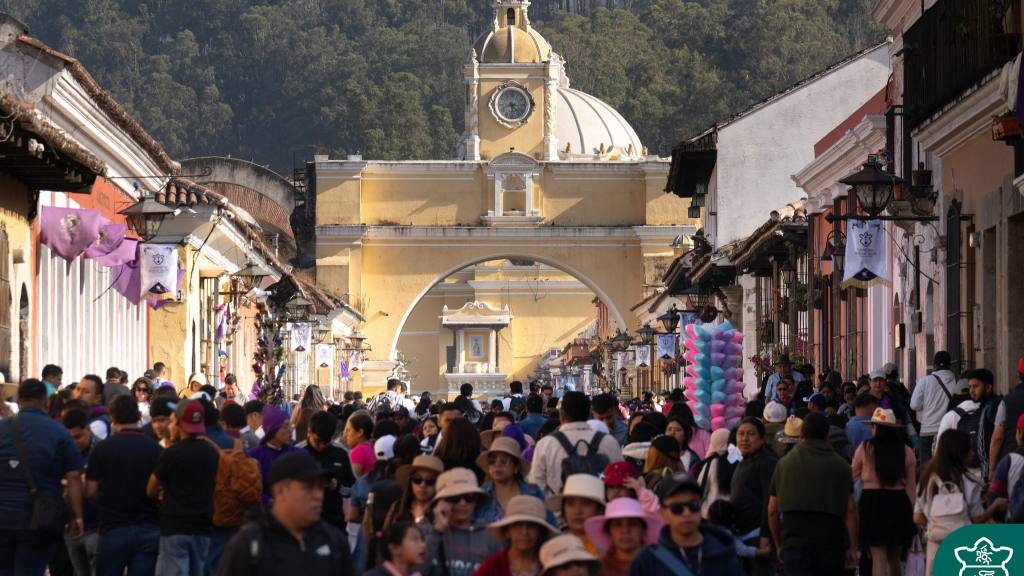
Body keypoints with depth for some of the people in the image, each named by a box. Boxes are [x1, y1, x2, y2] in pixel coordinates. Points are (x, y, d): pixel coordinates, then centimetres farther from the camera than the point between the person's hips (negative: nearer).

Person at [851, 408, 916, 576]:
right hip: (899, 504, 2)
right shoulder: (906, 451, 0)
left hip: (872, 501, -2)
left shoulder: (865, 449, -4)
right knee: (894, 559, 16)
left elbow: (853, 477, 6)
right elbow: (911, 486, 1)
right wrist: (914, 512, 6)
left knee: (879, 556, -2)